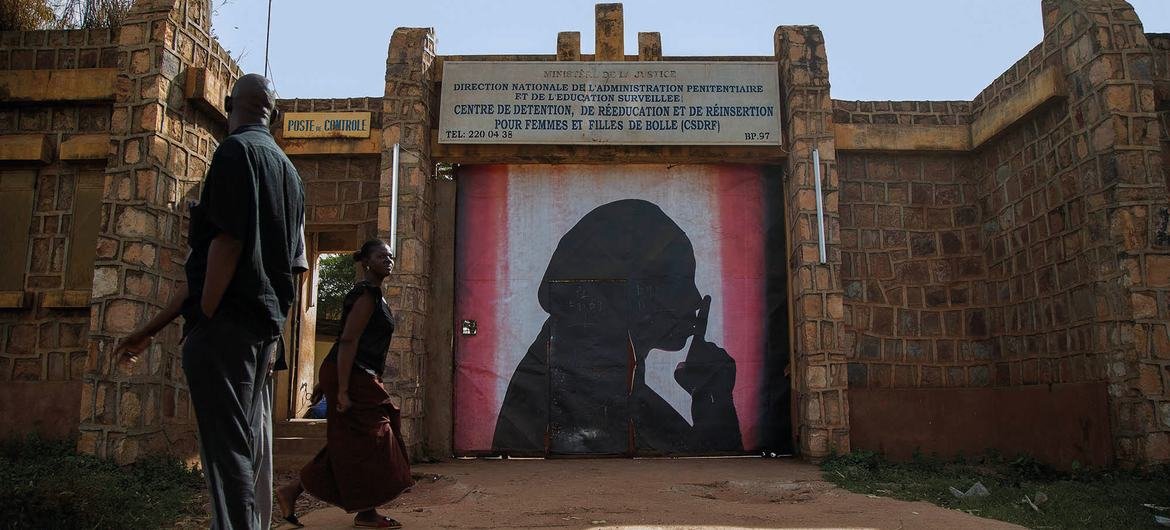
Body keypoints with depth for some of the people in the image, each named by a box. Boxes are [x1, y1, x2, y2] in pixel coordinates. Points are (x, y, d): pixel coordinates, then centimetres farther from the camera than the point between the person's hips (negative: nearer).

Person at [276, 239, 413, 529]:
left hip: (360, 377, 10)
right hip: (351, 377, -10)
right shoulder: (366, 294, -14)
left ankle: (292, 491, 17)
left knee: (351, 445, 13)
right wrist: (343, 390, -25)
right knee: (366, 443, -2)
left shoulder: (372, 294, 18)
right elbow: (348, 341, -21)